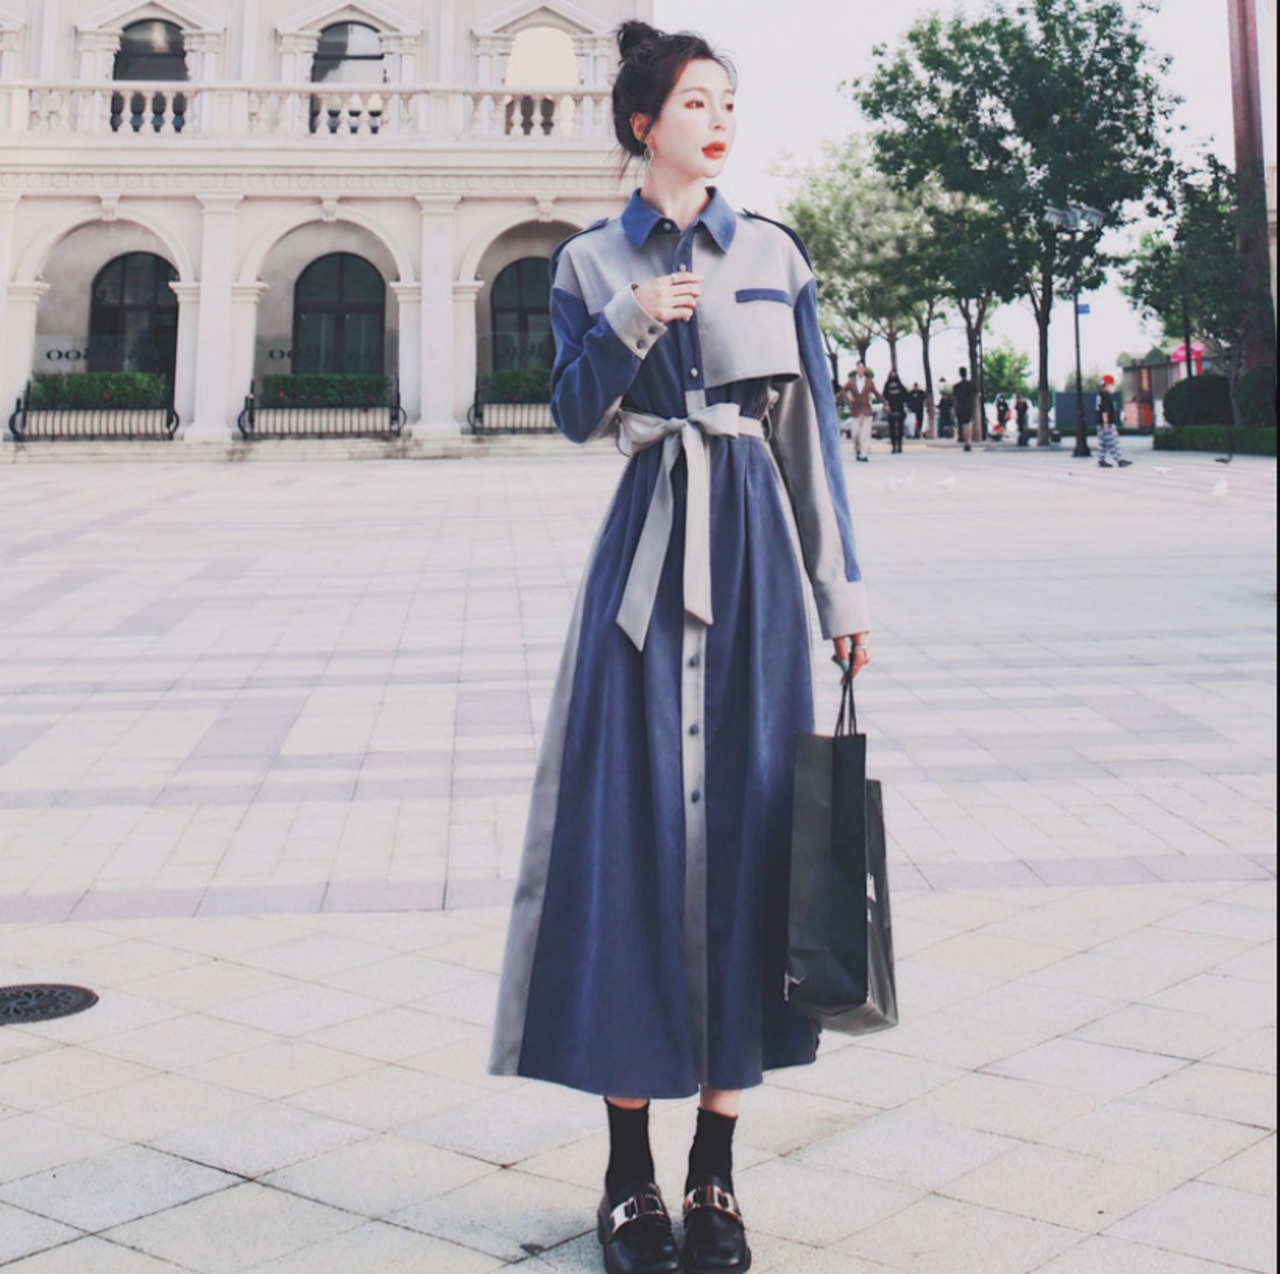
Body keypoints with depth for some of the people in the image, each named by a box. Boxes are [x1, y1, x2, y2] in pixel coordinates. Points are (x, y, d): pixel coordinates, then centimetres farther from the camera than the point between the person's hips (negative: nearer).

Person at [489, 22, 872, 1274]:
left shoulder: (773, 255, 10)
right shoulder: (591, 263, 9)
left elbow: (813, 426, 9)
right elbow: (573, 413, 3)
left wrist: (842, 586, 6)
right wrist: (627, 327, -14)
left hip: (755, 553, 1)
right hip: (646, 552, -1)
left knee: (744, 818, 0)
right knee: (633, 819, -4)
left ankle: (716, 1168, 10)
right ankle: (629, 1170, 7)